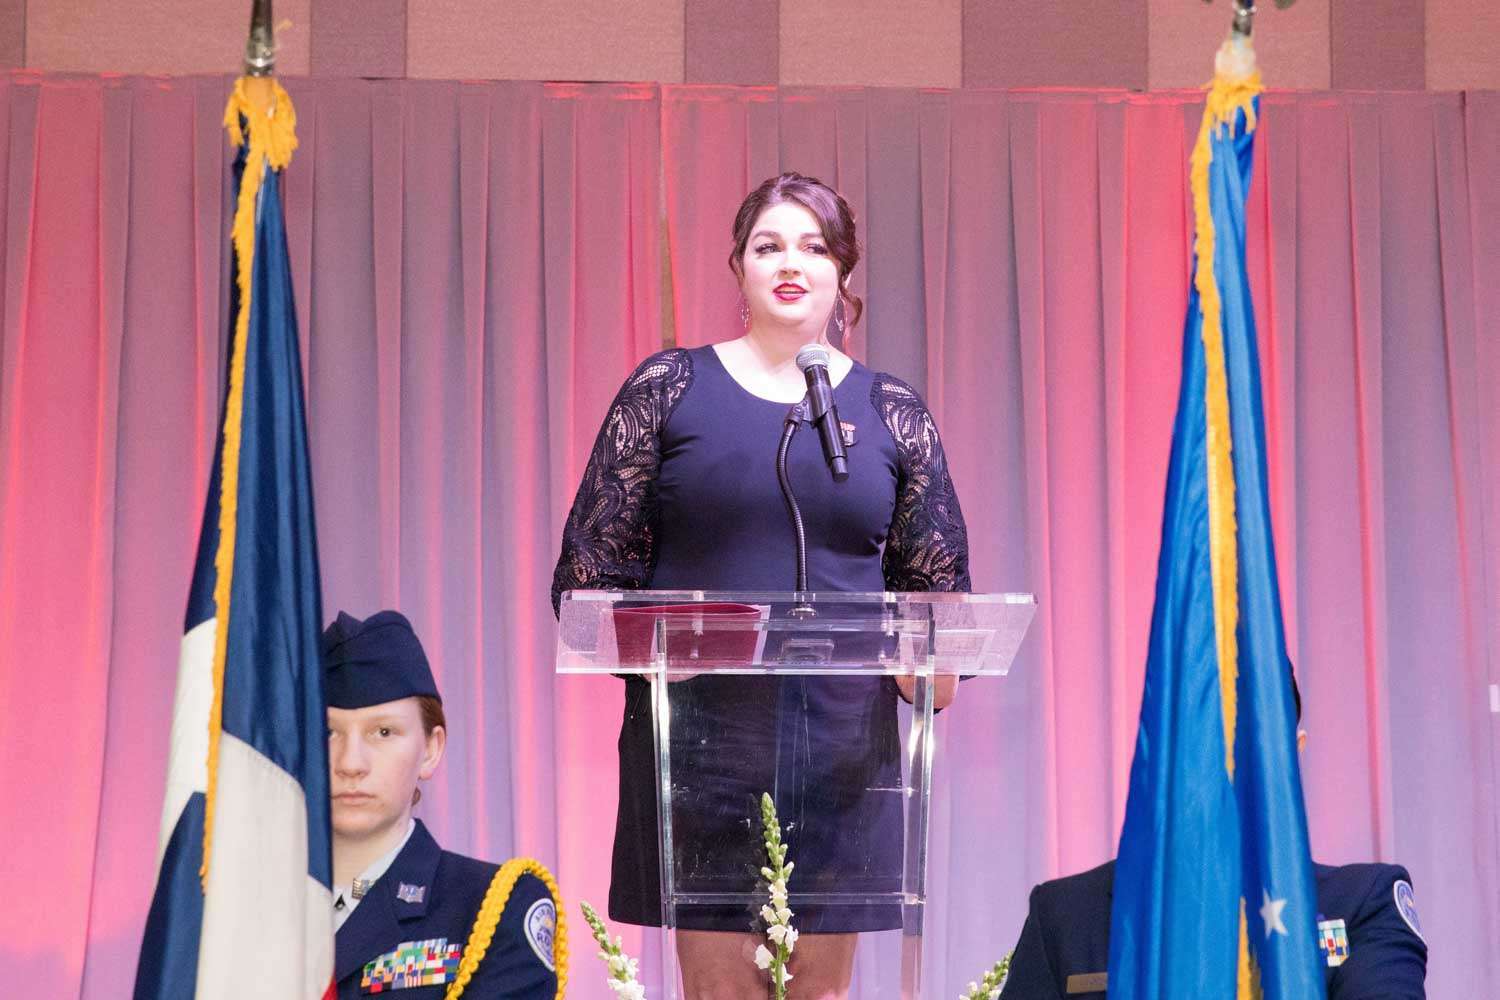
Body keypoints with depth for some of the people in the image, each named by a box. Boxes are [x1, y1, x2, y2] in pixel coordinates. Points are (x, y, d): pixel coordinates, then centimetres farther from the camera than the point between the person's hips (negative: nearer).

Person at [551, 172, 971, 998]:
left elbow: (938, 583, 13)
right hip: (700, 735, -2)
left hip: (841, 743, 2)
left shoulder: (891, 413, 10)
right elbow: (590, 561, 4)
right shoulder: (667, 390, 5)